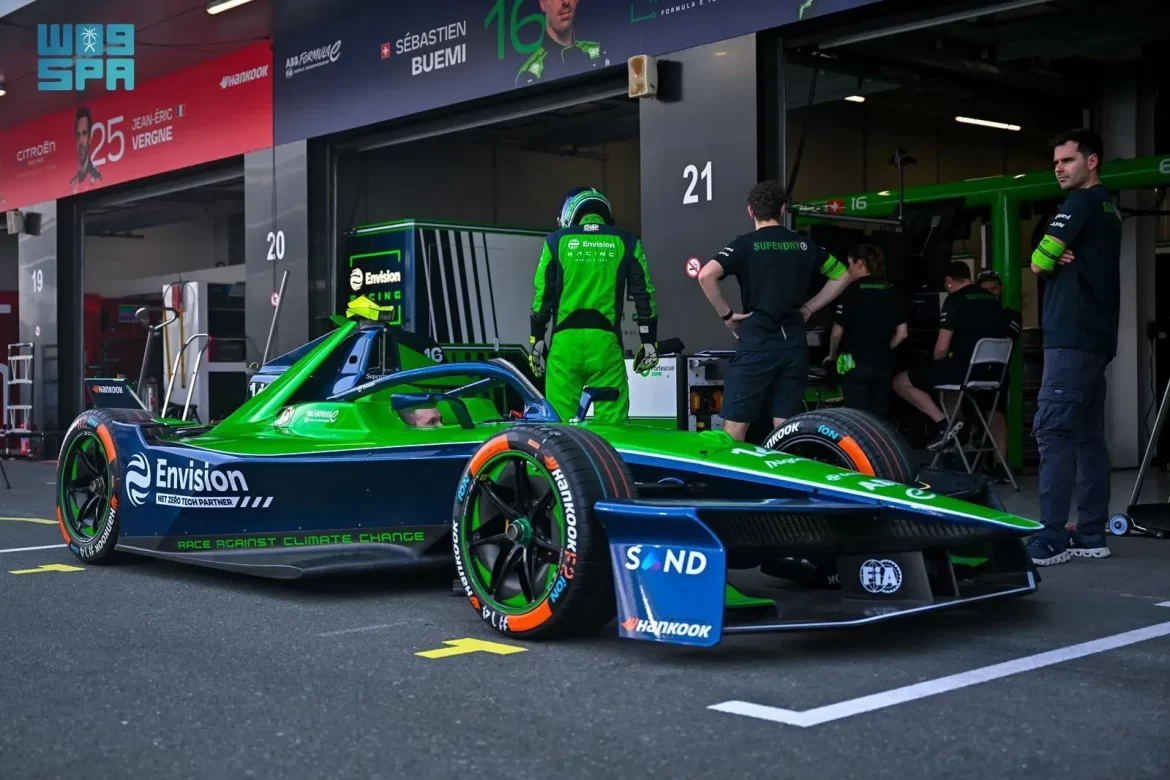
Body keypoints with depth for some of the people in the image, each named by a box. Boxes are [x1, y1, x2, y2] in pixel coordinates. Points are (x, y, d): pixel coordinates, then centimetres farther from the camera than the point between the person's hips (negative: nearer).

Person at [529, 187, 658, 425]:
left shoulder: (556, 240, 8)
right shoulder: (626, 242, 8)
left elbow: (542, 295, 5)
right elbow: (644, 294, 6)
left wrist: (537, 340, 10)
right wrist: (649, 342, 10)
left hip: (565, 341, 0)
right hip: (605, 342, 0)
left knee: (560, 420, 4)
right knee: (612, 421, 2)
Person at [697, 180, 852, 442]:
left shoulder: (746, 244, -3)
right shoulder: (804, 245, 10)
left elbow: (706, 275, -17)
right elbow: (842, 276, 20)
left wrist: (726, 314, -6)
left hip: (757, 341, -4)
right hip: (794, 342, 4)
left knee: (734, 426, -1)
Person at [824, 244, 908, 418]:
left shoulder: (852, 291, -8)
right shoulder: (892, 292, 7)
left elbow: (837, 333, -10)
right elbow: (902, 333, 6)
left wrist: (832, 356, 7)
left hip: (855, 363, -5)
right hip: (882, 364, 5)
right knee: (879, 417, 10)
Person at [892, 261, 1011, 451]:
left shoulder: (955, 300, -7)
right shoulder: (993, 300, 15)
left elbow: (942, 348, -11)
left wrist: (934, 369, 12)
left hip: (966, 368, -8)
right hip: (992, 371, 8)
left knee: (900, 382, 4)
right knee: (950, 370, 40)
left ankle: (944, 423, -7)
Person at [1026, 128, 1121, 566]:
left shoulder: (1080, 203, -9)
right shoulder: (1107, 207, 21)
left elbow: (1039, 263, -10)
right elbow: (1051, 263, 18)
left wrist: (1050, 259, 10)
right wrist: (1060, 257, -4)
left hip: (1072, 336, -10)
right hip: (1096, 336, 10)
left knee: (1053, 431, -14)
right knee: (1089, 435, 8)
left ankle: (1051, 539, -18)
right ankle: (1091, 535, 10)